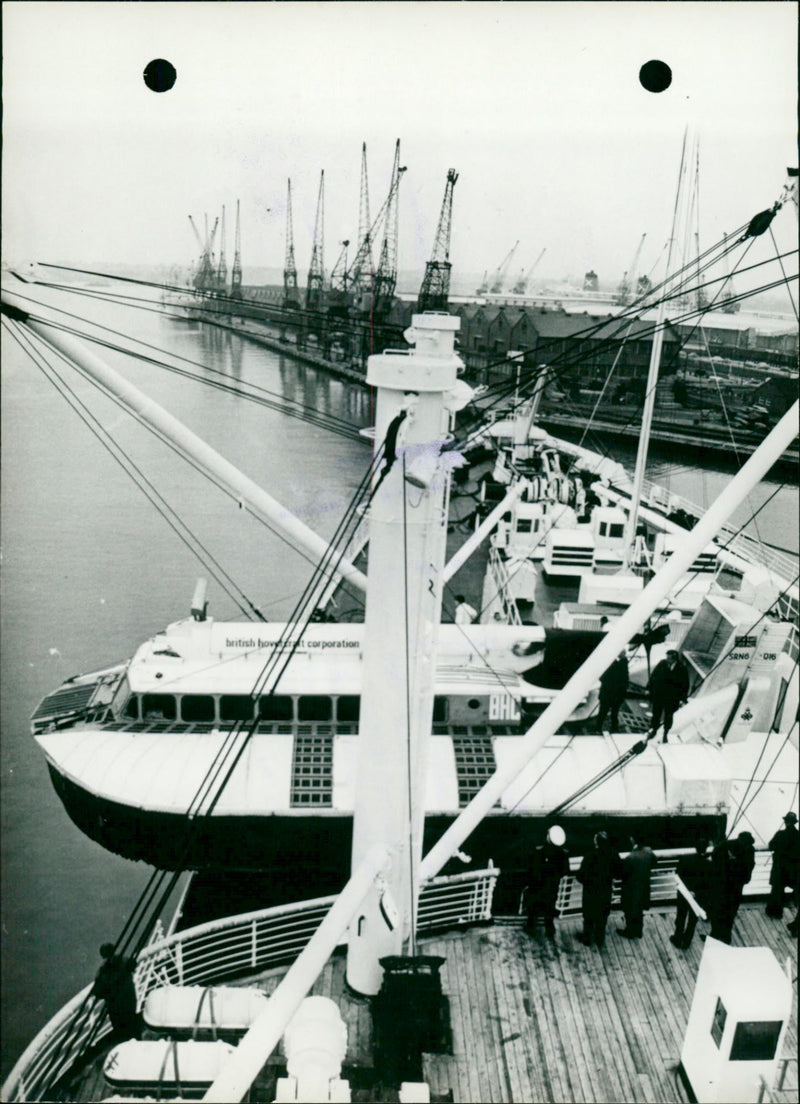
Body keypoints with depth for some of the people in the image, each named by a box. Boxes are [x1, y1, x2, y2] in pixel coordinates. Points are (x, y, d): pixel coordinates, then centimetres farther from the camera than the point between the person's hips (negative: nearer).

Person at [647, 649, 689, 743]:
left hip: (672, 699, -1)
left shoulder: (682, 668, -16)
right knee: (656, 714, 16)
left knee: (668, 717, 15)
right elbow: (653, 677, 1)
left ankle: (665, 734, 33)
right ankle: (653, 730, 37)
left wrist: (682, 698, -7)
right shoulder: (662, 664, -12)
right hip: (658, 696, 1)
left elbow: (685, 685, -6)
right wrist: (650, 689, -2)